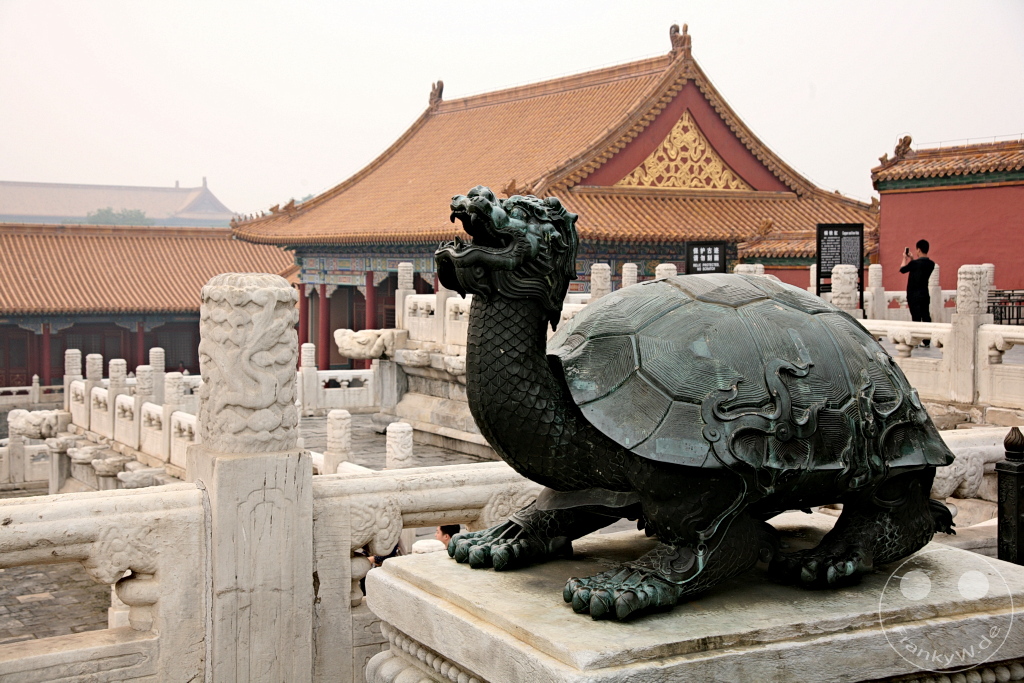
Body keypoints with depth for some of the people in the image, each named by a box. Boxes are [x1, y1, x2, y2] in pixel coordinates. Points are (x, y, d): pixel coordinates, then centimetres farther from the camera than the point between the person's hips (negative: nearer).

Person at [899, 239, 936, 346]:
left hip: (914, 295, -6)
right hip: (925, 294, 6)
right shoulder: (931, 264, 4)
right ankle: (926, 341, 8)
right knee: (926, 316, 7)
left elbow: (902, 269, -2)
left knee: (916, 317, -4)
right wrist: (912, 259, 22)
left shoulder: (915, 263, -17)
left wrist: (905, 258, 13)